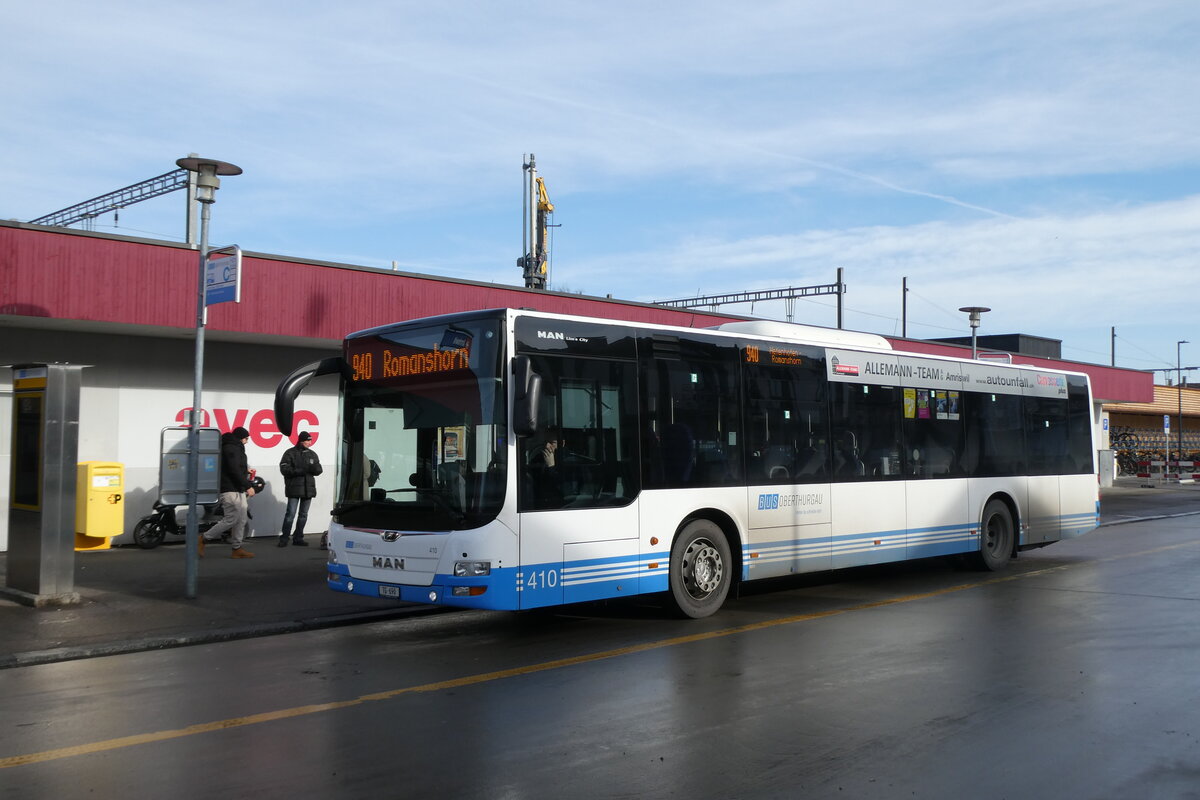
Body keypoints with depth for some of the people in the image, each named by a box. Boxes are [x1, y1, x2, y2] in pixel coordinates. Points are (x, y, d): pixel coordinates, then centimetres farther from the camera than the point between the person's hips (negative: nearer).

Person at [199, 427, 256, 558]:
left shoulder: (235, 448, 20)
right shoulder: (231, 448, -12)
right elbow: (234, 470, -21)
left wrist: (245, 470, 19)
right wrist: (248, 486, -19)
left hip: (238, 490, 11)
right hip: (230, 490, -11)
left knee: (242, 519, 9)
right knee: (231, 519, -11)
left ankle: (237, 549, 12)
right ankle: (203, 540, -2)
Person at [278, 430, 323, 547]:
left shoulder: (312, 454, 12)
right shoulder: (290, 453, -3)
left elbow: (319, 470, 10)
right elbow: (284, 469, -10)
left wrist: (314, 468, -14)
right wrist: (299, 471, -21)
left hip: (308, 488, 5)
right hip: (294, 488, -5)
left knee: (303, 515, 9)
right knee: (290, 514, -8)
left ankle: (298, 538, 17)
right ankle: (284, 538, -1)